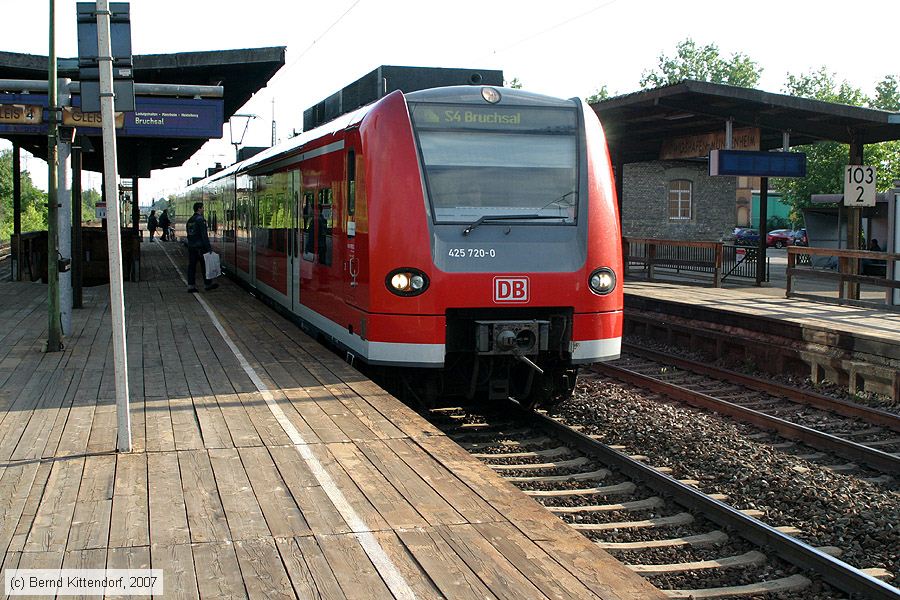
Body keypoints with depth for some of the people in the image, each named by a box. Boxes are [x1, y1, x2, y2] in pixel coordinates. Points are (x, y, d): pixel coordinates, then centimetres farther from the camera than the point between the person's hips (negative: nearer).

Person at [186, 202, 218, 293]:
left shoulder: (190, 220, 12)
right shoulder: (200, 219, -14)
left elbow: (189, 234, 16)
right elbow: (204, 235, -18)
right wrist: (208, 247, -16)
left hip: (191, 246, 8)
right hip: (200, 246, -8)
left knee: (191, 265, 7)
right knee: (205, 265, 3)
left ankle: (191, 285, 6)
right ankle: (208, 284, 11)